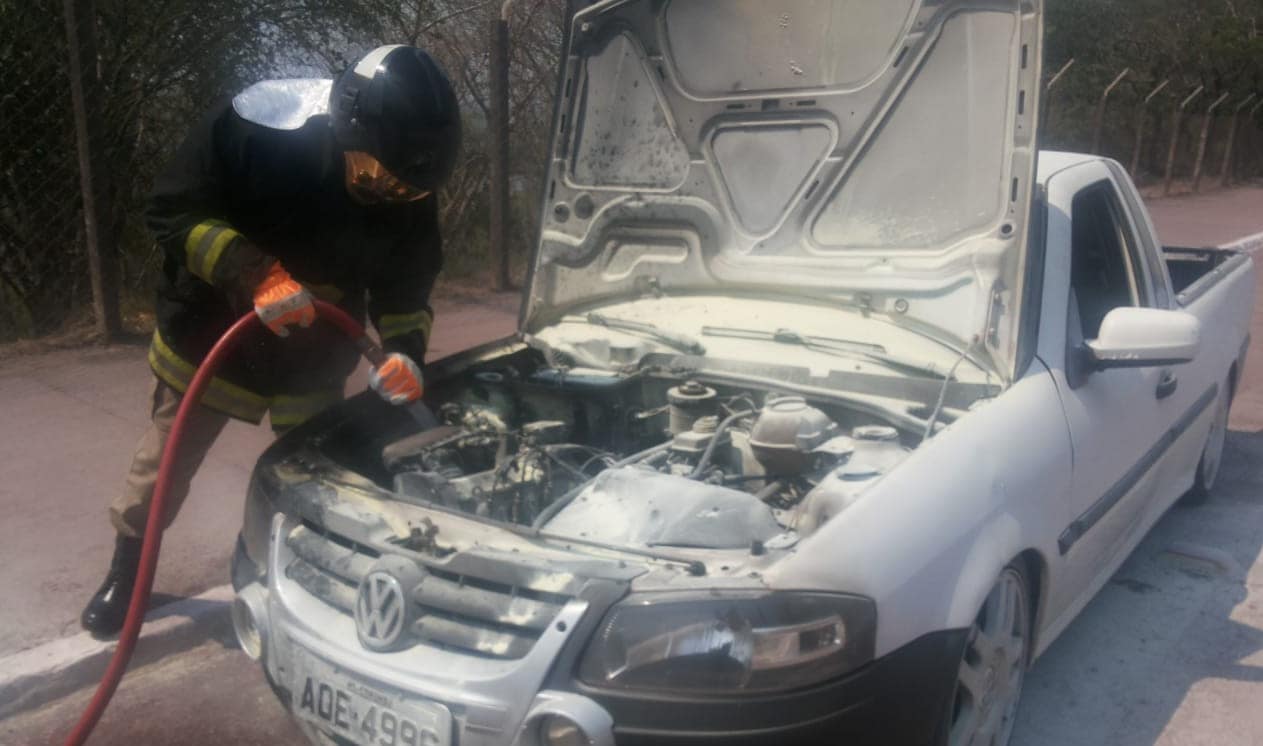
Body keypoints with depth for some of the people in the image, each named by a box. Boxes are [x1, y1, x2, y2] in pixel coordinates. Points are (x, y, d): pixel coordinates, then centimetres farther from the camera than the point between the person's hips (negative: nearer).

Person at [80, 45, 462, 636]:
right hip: (208, 337, -2)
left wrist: (404, 352, -26)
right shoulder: (255, 127, -29)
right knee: (162, 464, 13)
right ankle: (125, 574, 37)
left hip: (313, 359, 2)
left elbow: (405, 289, -7)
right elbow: (172, 211, -22)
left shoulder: (407, 193, -18)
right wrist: (254, 275, -36)